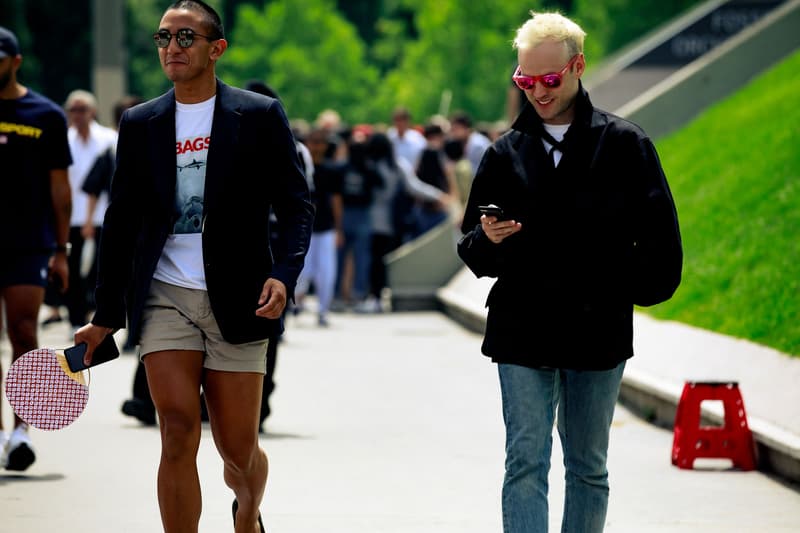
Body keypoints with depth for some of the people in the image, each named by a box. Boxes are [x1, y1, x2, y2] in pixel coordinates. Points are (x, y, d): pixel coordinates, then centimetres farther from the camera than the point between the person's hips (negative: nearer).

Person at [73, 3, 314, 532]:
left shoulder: (260, 116, 1)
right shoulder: (139, 123, 8)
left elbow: (298, 206, 1)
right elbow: (120, 224, 12)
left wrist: (285, 274, -16)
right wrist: (105, 317, 11)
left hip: (236, 303, -1)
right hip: (165, 299, 1)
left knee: (239, 449, 6)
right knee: (179, 435, -12)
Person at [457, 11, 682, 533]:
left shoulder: (625, 144, 2)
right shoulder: (507, 153, 7)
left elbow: (660, 237, 5)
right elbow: (474, 252, 10)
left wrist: (632, 291, -2)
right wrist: (488, 239, -10)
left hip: (599, 332, 0)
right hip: (523, 332, 1)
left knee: (589, 468, 9)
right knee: (526, 462, -7)